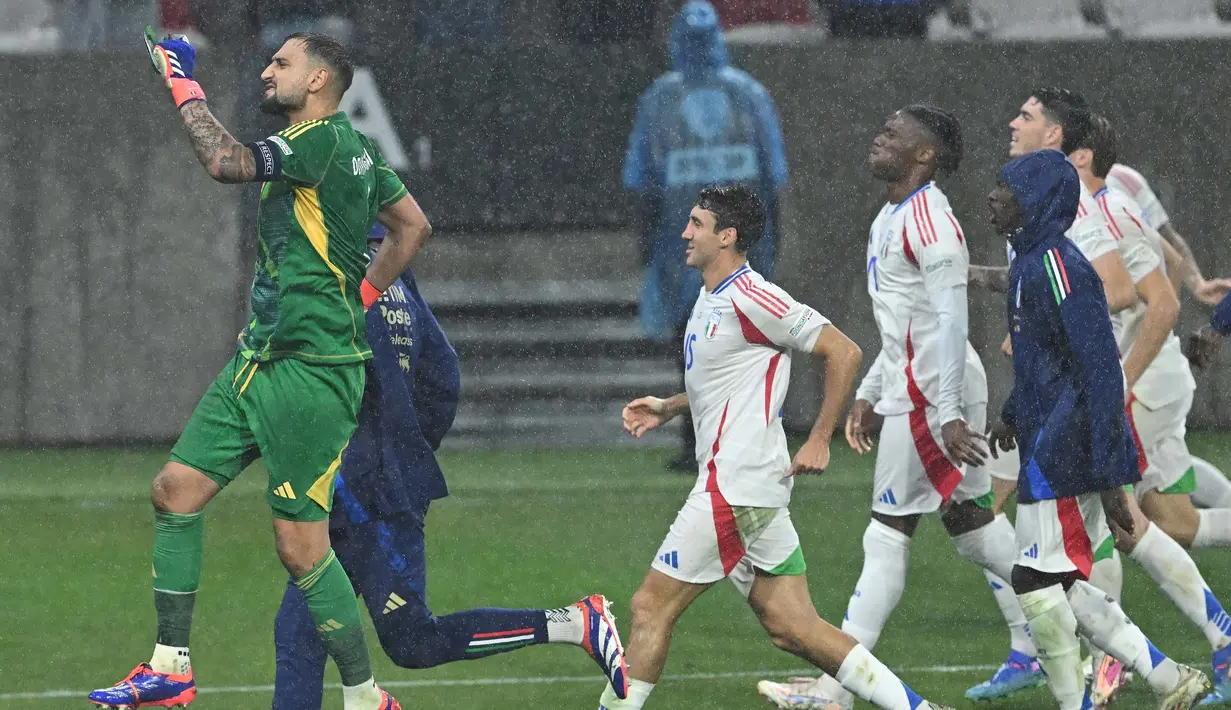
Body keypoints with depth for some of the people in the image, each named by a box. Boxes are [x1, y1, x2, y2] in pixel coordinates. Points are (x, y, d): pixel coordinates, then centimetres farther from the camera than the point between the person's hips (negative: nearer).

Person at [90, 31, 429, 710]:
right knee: (176, 488, 7)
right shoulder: (353, 147, 14)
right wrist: (362, 293, 23)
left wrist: (183, 85, -14)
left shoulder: (326, 140, -15)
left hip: (311, 370, -10)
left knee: (301, 547, -9)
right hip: (259, 360, 10)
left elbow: (225, 160, -27)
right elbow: (413, 226, 25)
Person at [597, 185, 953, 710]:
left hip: (736, 485, -10)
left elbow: (843, 352, -14)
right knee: (792, 628, 6)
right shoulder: (711, 298, 16)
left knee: (651, 607, -5)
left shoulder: (749, 298, -14)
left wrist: (819, 440, -13)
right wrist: (668, 409, 19)